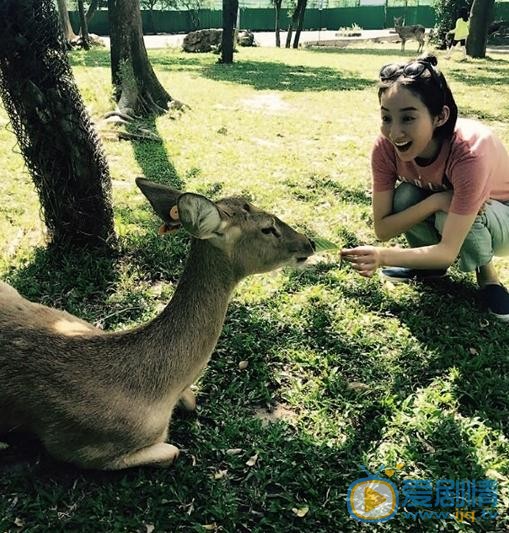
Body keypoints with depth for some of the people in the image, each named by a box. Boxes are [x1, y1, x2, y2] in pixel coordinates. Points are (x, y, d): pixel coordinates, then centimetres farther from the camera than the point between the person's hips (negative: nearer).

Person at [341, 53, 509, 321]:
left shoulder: (471, 151, -39)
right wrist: (435, 201, -38)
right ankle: (431, 264, 0)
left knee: (448, 215, -35)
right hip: (437, 208, 3)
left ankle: (487, 273, -3)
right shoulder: (386, 146, -26)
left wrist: (384, 256, -56)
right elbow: (382, 227, -24)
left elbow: (448, 251, -39)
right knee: (406, 197, -28)